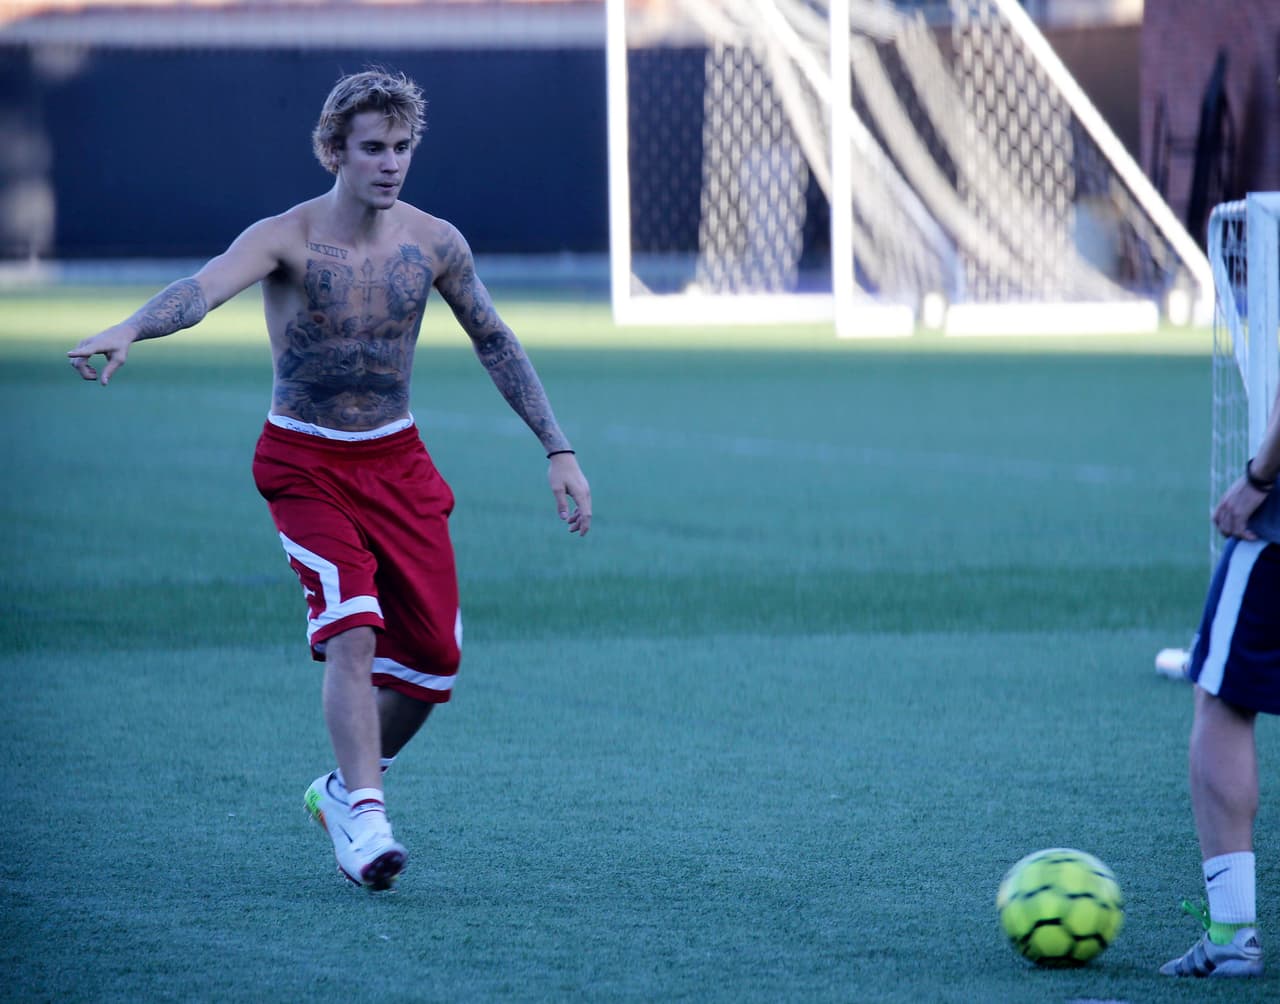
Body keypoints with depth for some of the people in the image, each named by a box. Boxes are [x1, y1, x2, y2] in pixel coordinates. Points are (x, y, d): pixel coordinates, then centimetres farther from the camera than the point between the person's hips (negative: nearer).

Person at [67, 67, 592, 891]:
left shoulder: (433, 242, -2)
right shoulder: (287, 239, -16)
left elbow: (496, 343, 10)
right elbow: (205, 287, -35)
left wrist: (559, 450, 6)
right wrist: (126, 333, -56)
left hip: (397, 463, 4)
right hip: (307, 465, -4)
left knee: (435, 659, 2)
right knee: (352, 631, -23)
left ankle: (345, 789, 25)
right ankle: (364, 820, -18)